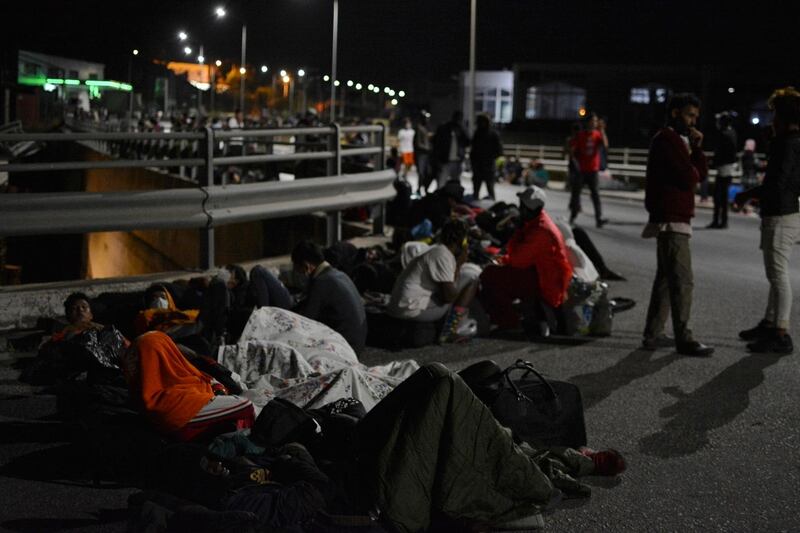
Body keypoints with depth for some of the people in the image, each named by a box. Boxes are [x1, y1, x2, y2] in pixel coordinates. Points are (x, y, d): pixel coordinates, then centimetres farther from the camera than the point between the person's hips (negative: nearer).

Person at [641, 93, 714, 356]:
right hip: (671, 219, -11)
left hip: (674, 219, 11)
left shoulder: (678, 139, 22)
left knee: (666, 277, 14)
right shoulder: (667, 139, -11)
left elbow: (701, 172, 15)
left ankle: (653, 334, 19)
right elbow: (689, 177, -20)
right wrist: (692, 168, 2)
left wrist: (697, 147, 2)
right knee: (682, 281, -10)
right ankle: (683, 339, -8)